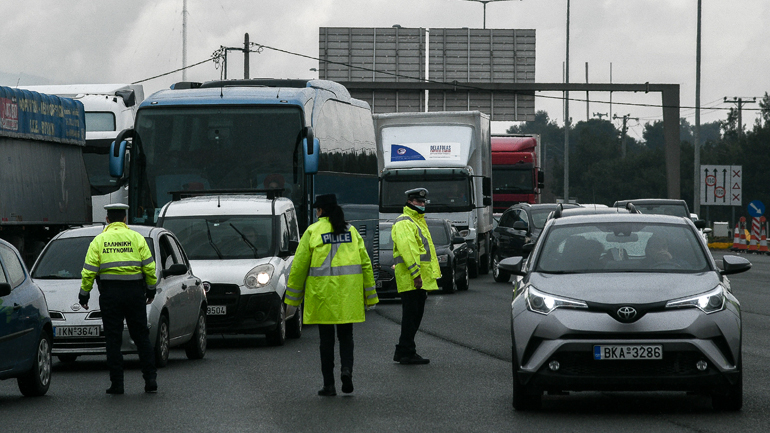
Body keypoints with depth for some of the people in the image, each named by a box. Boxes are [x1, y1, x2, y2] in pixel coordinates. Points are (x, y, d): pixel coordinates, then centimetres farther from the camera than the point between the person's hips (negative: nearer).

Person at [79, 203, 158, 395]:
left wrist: (84, 293, 6)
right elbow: (149, 266, 3)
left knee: (113, 340, 2)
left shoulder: (99, 240, 3)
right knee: (141, 337, 7)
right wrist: (151, 289, 13)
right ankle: (150, 379, 4)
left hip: (110, 294, -1)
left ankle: (117, 384, 0)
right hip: (135, 292, 1)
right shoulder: (136, 238, 5)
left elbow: (89, 271, -1)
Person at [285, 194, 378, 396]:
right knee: (345, 335, 13)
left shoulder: (313, 231, -2)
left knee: (326, 338, 4)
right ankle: (347, 368, -12)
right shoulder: (351, 231, 9)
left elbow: (300, 266, -1)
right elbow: (365, 263, 8)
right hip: (348, 293, 3)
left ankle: (329, 385, 5)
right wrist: (369, 295, 13)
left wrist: (293, 297, 7)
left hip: (322, 293, -3)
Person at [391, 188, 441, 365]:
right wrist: (416, 274, -26)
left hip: (421, 279, 10)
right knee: (411, 315, -9)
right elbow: (407, 249, -22)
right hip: (410, 279, -10)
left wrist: (432, 274, 24)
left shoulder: (419, 221, 23)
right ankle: (407, 352, -6)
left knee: (416, 315, 13)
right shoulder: (404, 223, -11)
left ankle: (403, 351, 19)